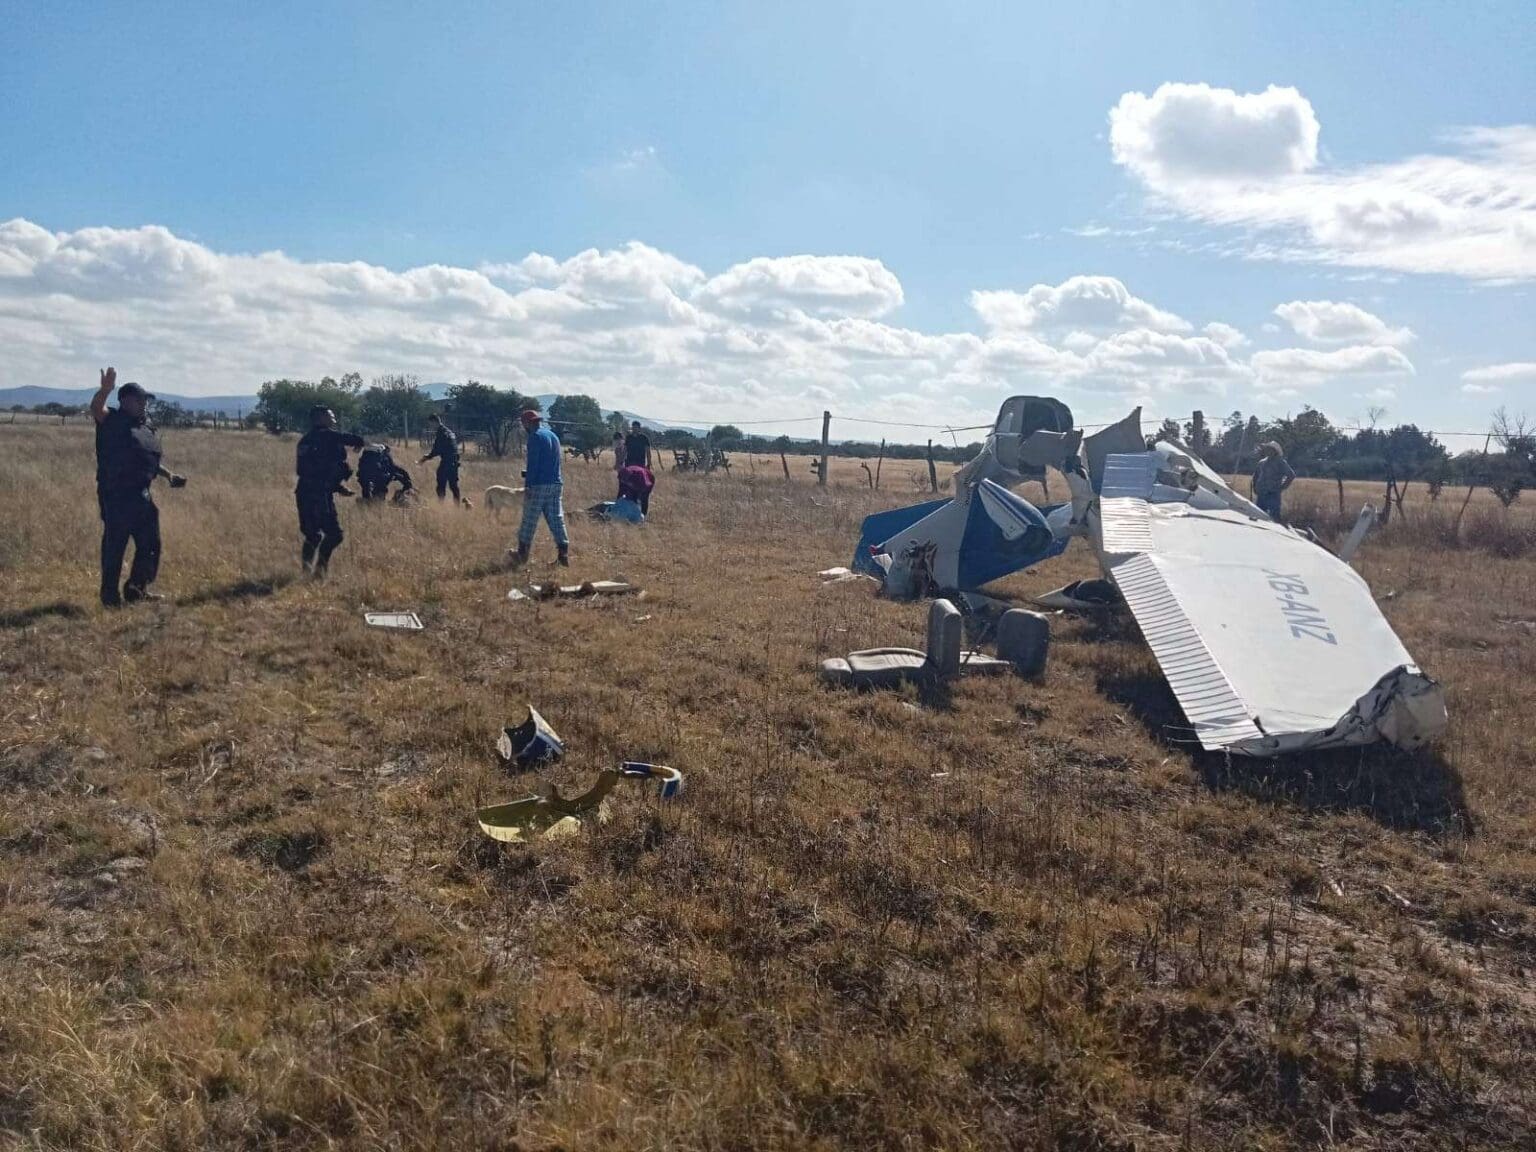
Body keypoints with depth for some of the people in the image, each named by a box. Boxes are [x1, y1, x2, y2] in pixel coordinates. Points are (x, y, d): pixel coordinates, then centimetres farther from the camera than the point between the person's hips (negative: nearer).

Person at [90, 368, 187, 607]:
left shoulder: (148, 428, 17)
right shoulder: (112, 421, -6)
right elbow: (96, 409, -28)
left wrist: (169, 475, 15)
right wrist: (105, 390, -45)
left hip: (142, 496, 8)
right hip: (116, 496, -8)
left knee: (149, 544, 14)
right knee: (114, 546, -2)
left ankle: (137, 589, 27)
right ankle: (110, 596, 5)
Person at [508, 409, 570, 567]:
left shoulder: (535, 437, -10)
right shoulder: (553, 436, 16)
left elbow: (532, 463, -16)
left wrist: (528, 485, -16)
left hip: (539, 485, -8)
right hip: (556, 484, 8)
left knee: (529, 521, 2)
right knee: (557, 519, 5)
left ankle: (522, 554, 10)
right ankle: (564, 555, -1)